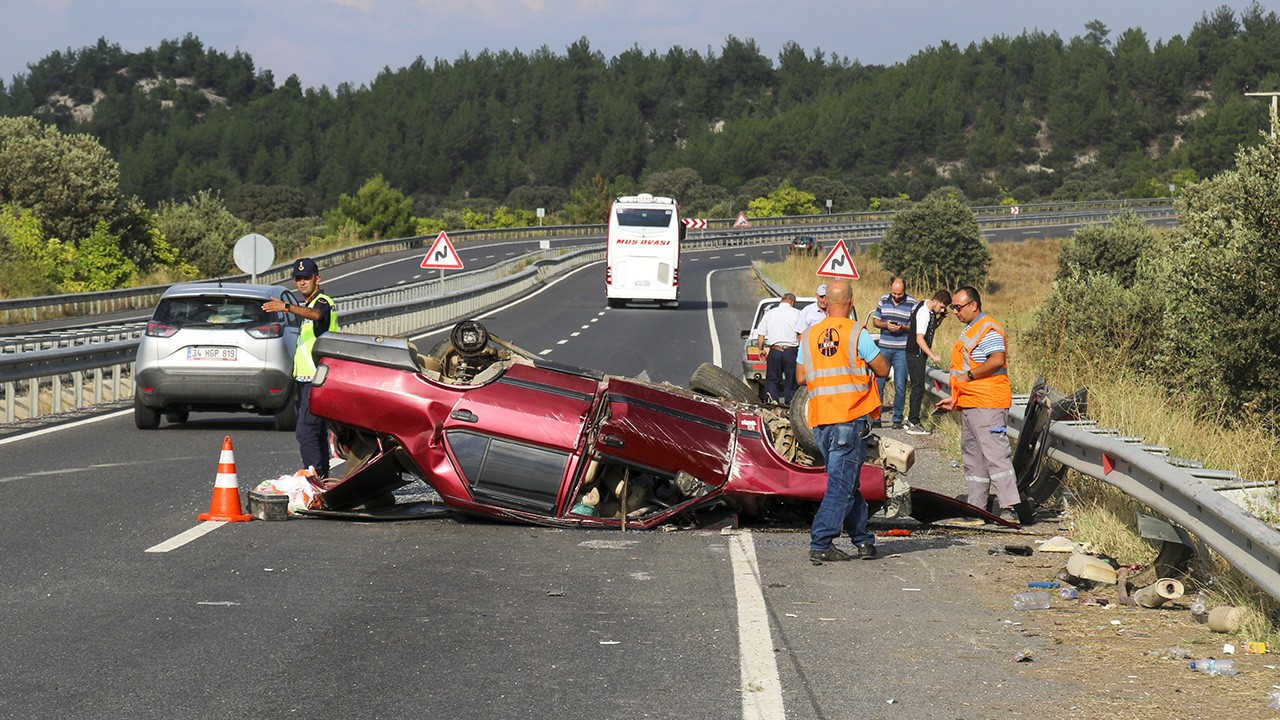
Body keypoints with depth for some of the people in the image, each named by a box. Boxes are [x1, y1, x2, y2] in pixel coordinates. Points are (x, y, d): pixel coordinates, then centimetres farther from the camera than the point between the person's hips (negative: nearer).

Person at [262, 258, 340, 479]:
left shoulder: (323, 302, -11)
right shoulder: (308, 305, 22)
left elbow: (315, 314, -35)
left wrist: (287, 307, -51)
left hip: (318, 379, -10)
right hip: (305, 378, 10)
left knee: (306, 432, -18)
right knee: (317, 433, 13)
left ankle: (316, 479, -21)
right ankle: (323, 479, 17)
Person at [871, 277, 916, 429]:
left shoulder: (912, 303, -2)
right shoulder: (883, 300, 7)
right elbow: (875, 321, 11)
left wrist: (903, 327, -19)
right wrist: (885, 325, -10)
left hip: (902, 350, -3)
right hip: (883, 348, 3)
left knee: (900, 386, 0)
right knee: (878, 383, 2)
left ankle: (898, 419, 9)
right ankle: (876, 417, 9)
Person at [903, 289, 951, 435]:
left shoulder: (930, 310, 8)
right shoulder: (923, 313, -21)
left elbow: (932, 328, 24)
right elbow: (919, 338, -25)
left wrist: (940, 318, 5)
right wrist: (932, 355, -33)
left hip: (919, 354, 10)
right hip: (916, 354, -10)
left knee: (917, 388, 13)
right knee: (918, 388, -9)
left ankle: (911, 421, 19)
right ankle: (913, 424, -8)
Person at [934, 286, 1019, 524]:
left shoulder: (989, 330, -11)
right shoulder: (969, 330, 21)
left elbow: (997, 360, -25)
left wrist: (968, 376, -20)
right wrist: (955, 398, 24)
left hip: (987, 405, -11)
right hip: (969, 405, 11)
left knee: (995, 453, -15)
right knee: (972, 455, 13)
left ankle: (1009, 508, -20)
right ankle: (976, 507, 19)